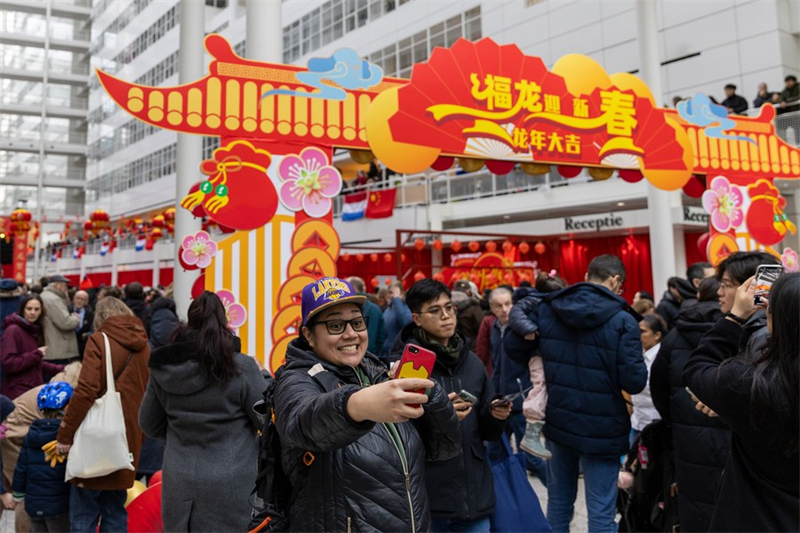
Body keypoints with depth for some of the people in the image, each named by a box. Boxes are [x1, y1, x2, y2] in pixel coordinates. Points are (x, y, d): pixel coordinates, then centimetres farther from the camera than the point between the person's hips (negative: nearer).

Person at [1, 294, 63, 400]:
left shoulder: (34, 330, 15)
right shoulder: (13, 330, -11)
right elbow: (9, 364, -20)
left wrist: (60, 369, 14)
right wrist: (37, 354, -18)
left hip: (34, 390, 9)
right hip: (18, 393, -9)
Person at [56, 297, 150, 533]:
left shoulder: (99, 340, -6)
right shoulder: (144, 347, 9)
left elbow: (85, 391, -16)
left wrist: (65, 434, -10)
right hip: (128, 438, 5)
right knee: (115, 512, 15)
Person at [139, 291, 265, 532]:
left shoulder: (163, 370, -3)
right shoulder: (242, 368, -16)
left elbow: (150, 425, 9)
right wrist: (263, 379, 8)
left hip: (179, 488, 4)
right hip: (229, 490, -4)